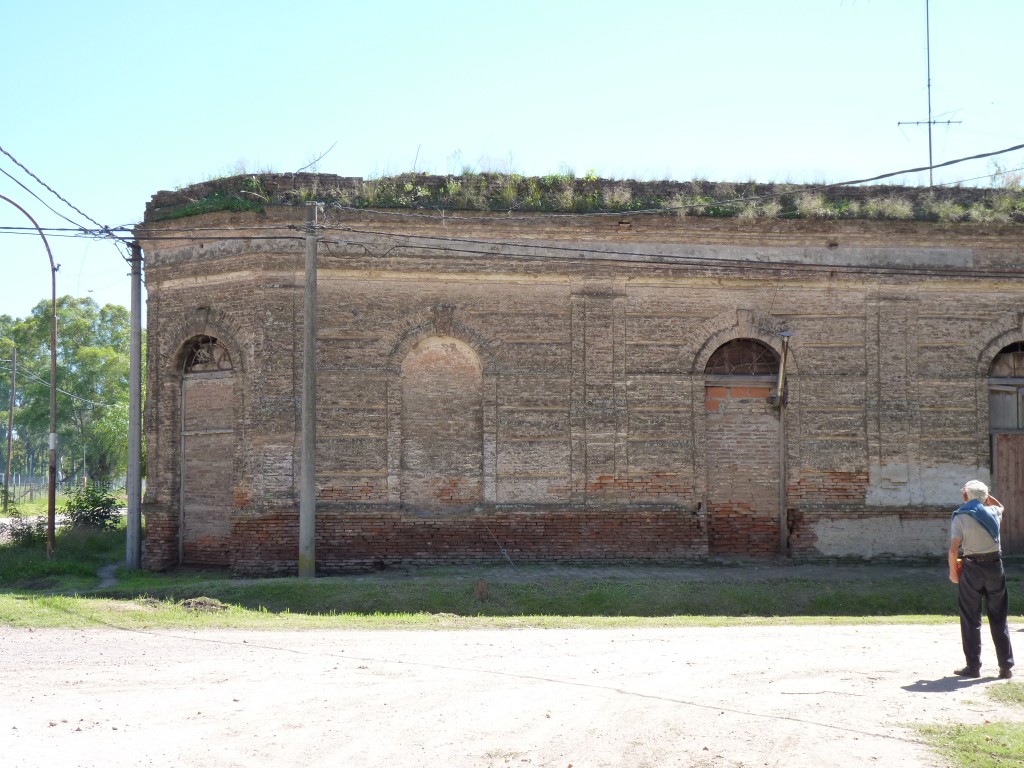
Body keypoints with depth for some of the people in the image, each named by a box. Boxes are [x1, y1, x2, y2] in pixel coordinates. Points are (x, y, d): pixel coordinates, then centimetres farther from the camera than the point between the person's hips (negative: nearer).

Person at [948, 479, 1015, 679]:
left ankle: (973, 666, 5)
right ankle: (1006, 667, 8)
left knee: (971, 619, 6)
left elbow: (953, 549, -13)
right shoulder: (993, 512, 4)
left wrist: (953, 571, -2)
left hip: (972, 568, -3)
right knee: (999, 618, 9)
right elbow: (999, 505, 32)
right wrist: (983, 493, 28)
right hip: (995, 566, 3)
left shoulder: (960, 517, -7)